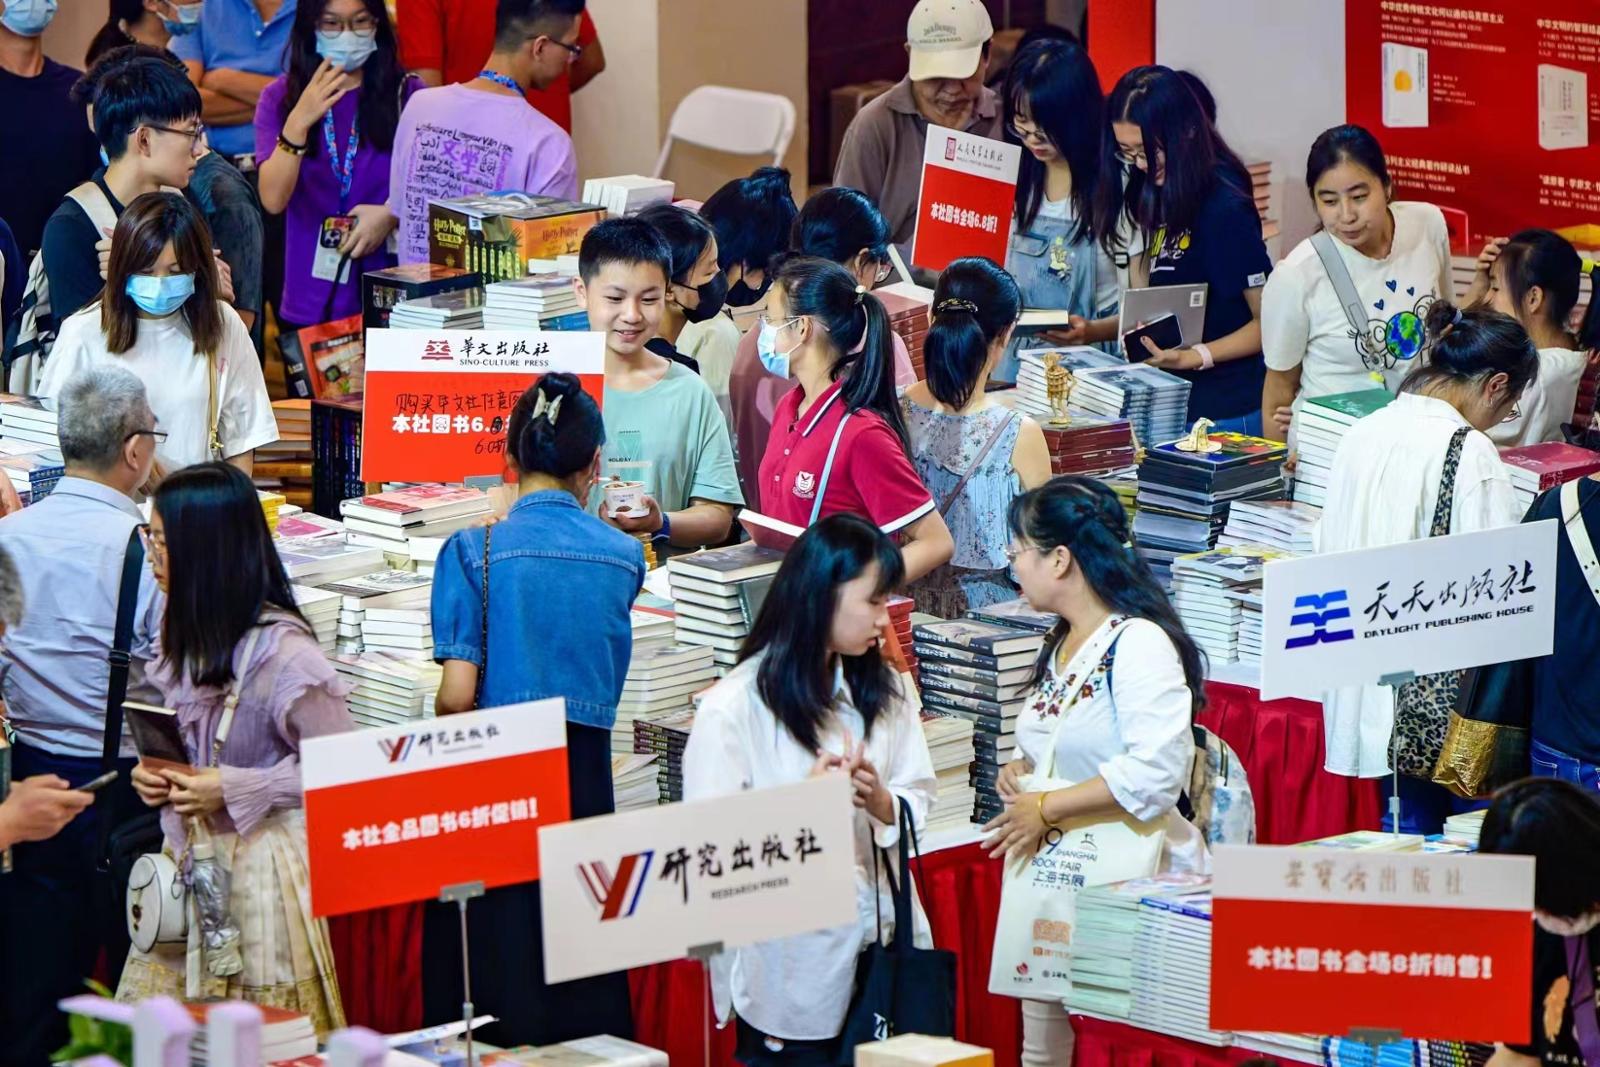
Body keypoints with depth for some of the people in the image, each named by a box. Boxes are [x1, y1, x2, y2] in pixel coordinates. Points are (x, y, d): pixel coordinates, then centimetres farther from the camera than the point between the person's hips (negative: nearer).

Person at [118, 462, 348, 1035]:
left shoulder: (280, 653, -17)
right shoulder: (184, 637, 9)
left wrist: (233, 790, -18)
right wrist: (153, 774, 2)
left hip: (260, 874, -8)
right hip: (191, 865, 8)